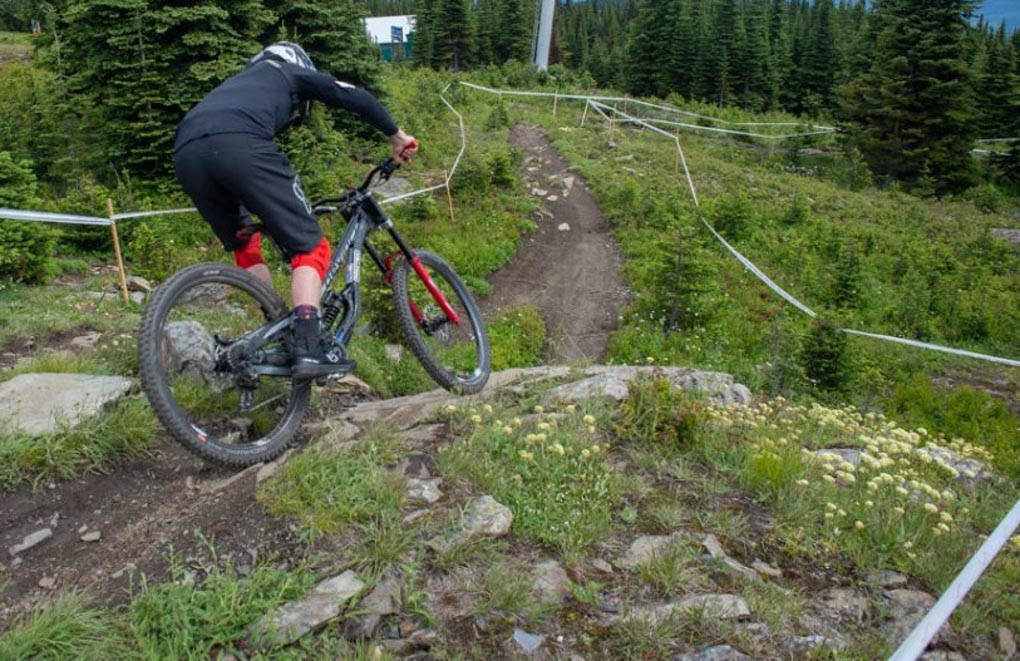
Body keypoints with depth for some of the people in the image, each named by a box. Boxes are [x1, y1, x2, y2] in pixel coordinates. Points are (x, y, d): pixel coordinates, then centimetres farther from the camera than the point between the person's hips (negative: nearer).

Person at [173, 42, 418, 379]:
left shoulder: (238, 83, 45)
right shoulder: (291, 73, 31)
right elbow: (357, 98, 20)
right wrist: (396, 135, 32)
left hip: (186, 153, 6)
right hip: (239, 145, -6)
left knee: (244, 246, 27)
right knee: (309, 246, 1)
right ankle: (309, 347, -13)